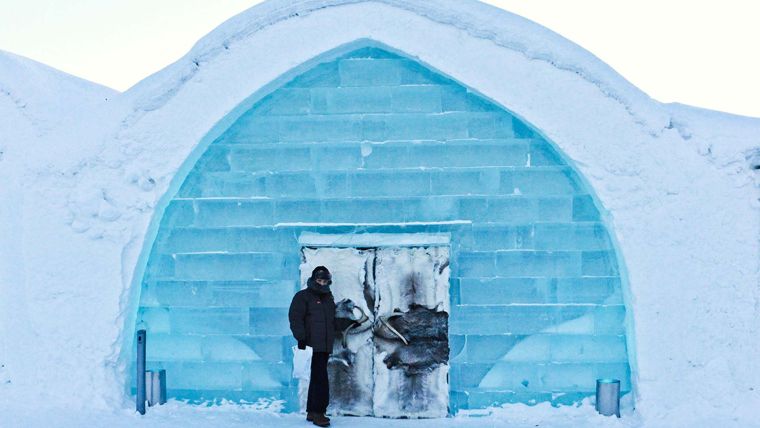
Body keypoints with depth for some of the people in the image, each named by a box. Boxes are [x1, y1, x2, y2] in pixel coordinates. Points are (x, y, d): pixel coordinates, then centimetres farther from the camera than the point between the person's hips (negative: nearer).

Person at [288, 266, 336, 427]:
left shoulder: (328, 297, 20)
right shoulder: (303, 296, -2)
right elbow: (295, 318, -11)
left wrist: (332, 339, 24)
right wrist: (301, 338, -19)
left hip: (325, 346, 7)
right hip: (311, 346, -7)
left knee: (317, 378, 11)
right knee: (320, 379, -13)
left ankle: (312, 412, 18)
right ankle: (318, 412, -9)